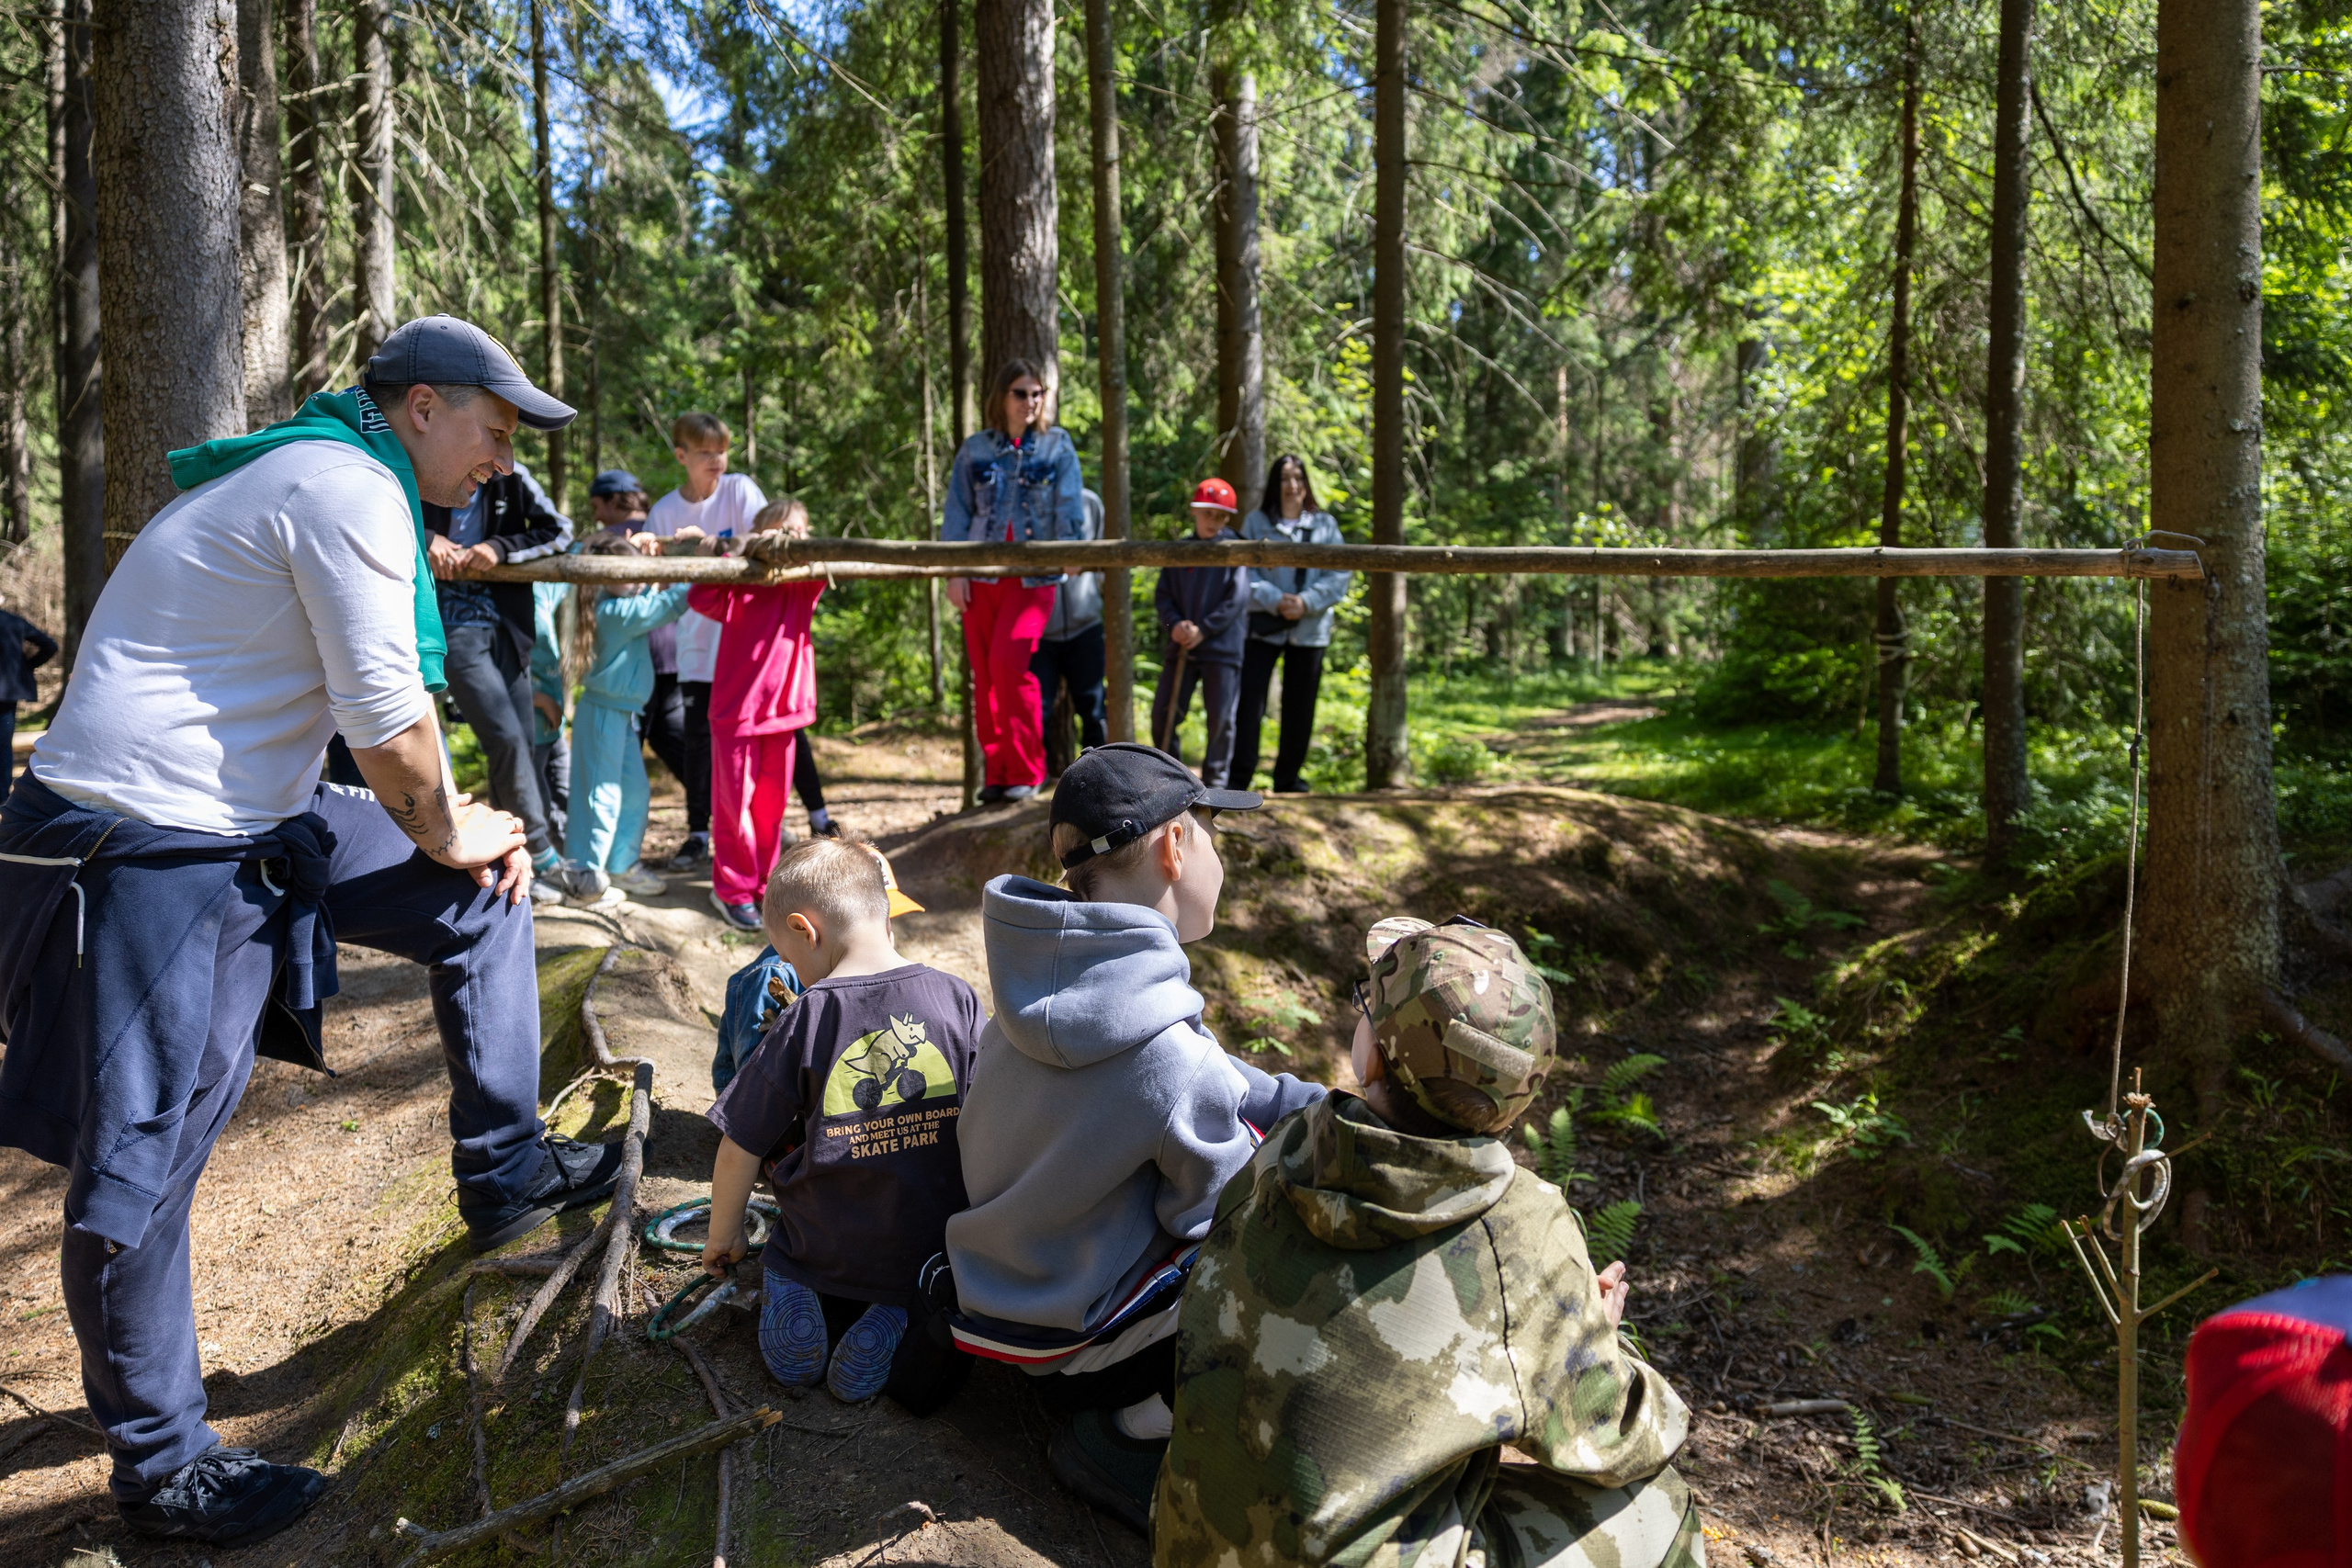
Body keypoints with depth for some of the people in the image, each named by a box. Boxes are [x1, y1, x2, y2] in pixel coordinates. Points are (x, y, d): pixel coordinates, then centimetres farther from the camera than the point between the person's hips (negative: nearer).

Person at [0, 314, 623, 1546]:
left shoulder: (323, 477, 17)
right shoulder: (349, 487, -17)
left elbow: (378, 711, 19)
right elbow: (387, 717, -20)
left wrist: (461, 834, 12)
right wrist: (447, 832, -2)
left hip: (248, 823, 11)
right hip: (149, 853, -11)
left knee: (484, 897, 13)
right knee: (142, 1166, 0)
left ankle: (502, 1173, 20)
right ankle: (160, 1466, 15)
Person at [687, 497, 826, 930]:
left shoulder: (802, 589, 6)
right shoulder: (739, 586, -6)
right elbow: (700, 598, -23)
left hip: (783, 709, 4)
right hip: (736, 710, -4)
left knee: (772, 802, 12)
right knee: (734, 801, 2)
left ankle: (763, 882, 25)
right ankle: (731, 890, 11)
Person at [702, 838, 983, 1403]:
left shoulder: (806, 1023, -14)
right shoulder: (958, 999, -8)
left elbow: (739, 1151, -7)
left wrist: (723, 1237, 11)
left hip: (825, 1253, 0)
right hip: (932, 1249, 1)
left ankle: (789, 1299, -1)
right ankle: (896, 1318, 1)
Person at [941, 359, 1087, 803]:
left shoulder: (1057, 445, 6)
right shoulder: (976, 449, 10)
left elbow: (1068, 508, 0)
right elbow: (956, 512, 8)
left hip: (1032, 575, -3)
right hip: (981, 574, 3)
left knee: (1009, 661, -18)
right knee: (984, 673, 3)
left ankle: (1024, 771, -6)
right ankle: (995, 772, 13)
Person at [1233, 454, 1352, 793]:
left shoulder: (1325, 524, 6)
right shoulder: (1256, 522, 4)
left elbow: (1340, 575, 0)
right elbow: (1245, 571, -3)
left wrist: (1306, 602, -14)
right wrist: (1275, 600, -18)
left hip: (1310, 628, 2)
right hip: (1263, 626, -1)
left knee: (1300, 706, 8)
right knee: (1249, 700, -9)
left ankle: (1288, 777, 21)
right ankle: (1240, 775, -2)